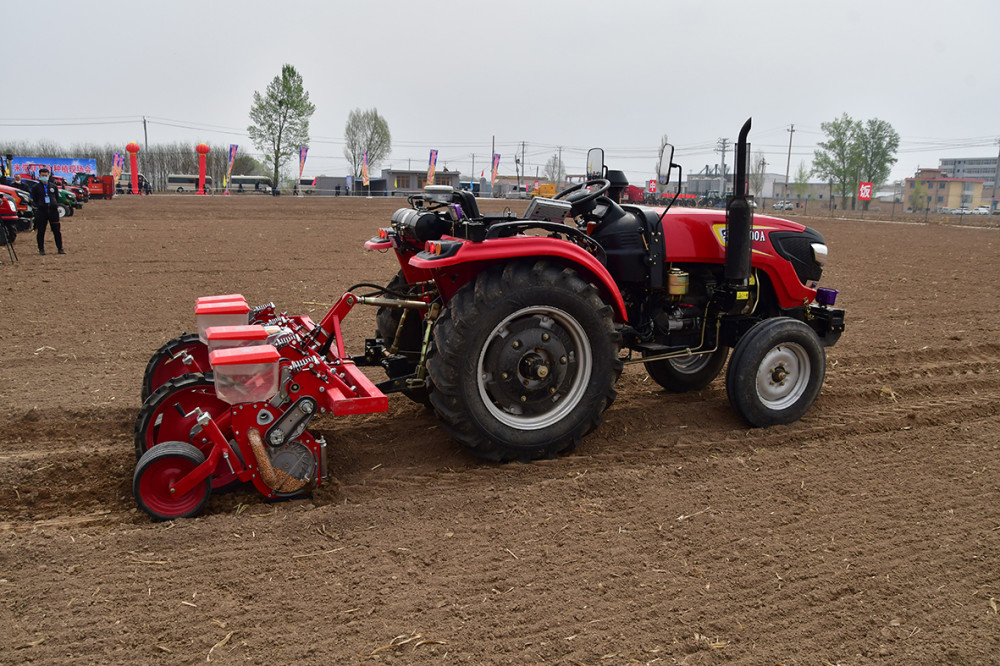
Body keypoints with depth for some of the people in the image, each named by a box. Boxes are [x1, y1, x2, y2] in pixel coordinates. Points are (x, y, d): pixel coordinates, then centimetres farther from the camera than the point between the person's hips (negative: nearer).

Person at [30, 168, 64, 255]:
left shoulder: (53, 186, 12)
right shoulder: (36, 187, 5)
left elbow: (57, 198, 18)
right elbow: (34, 199, 9)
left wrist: (56, 206, 6)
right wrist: (39, 206, -2)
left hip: (53, 210, 2)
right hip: (41, 211, -2)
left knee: (57, 230, 2)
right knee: (41, 231, 1)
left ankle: (60, 248, 8)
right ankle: (41, 249, 9)